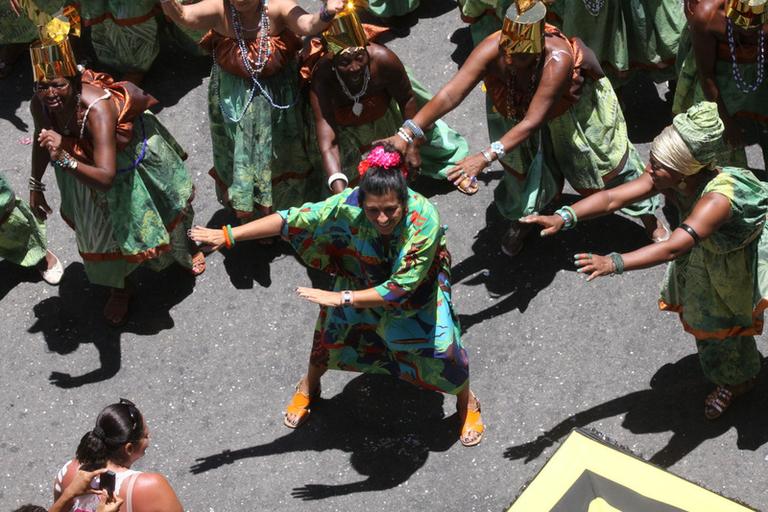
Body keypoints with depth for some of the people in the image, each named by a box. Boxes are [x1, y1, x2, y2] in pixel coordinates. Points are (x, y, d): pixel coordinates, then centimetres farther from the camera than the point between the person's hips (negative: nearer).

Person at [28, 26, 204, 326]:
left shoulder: (96, 108, -47)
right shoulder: (39, 104, -29)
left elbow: (106, 177, -54)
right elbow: (42, 140, -3)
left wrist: (63, 159, -67)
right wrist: (36, 185, 2)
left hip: (131, 153, -4)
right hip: (85, 161, 4)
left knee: (161, 208, 24)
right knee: (100, 227, 19)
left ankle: (185, 249, 59)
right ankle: (118, 288, 46)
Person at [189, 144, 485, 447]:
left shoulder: (425, 220, -41)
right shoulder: (348, 205, -37)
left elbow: (402, 287, -36)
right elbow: (292, 220, -30)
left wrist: (343, 298, -37)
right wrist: (229, 235, -29)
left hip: (418, 285, -2)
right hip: (363, 279, 2)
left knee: (441, 345, -2)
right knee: (332, 331, 12)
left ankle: (467, 403, 32)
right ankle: (308, 387, 46)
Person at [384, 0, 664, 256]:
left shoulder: (558, 60, -46)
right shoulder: (492, 48, -38)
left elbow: (532, 122, -46)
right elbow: (450, 93, -43)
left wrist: (485, 157, -55)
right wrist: (408, 133, -53)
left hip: (570, 107, -2)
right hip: (514, 107, 2)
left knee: (608, 162, 13)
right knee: (521, 168, 9)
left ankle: (650, 219, 37)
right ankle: (520, 220, 43)